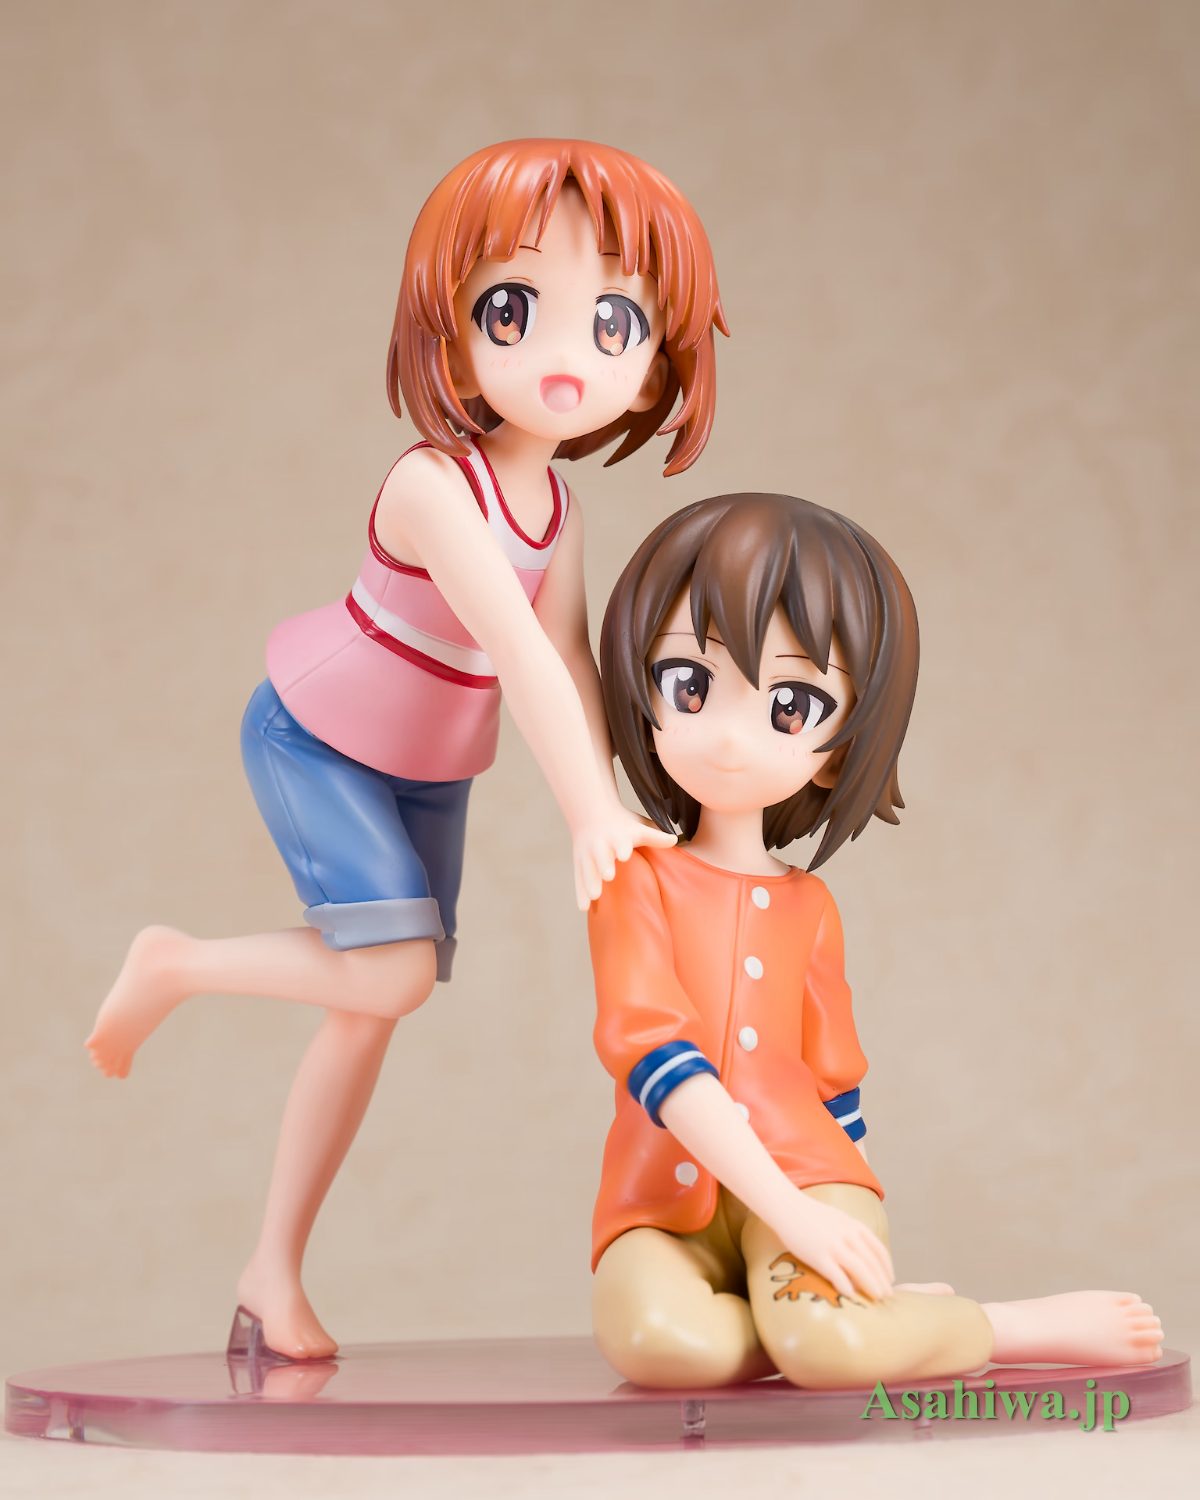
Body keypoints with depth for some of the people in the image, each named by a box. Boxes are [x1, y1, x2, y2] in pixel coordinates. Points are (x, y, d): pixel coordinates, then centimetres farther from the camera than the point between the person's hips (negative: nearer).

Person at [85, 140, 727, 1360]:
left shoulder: (555, 509, -5)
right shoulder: (434, 488, -30)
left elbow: (571, 661, -9)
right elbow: (523, 660, -37)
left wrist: (608, 807, -17)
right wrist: (590, 814, -41)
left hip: (424, 774, 8)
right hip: (314, 740, -8)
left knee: (372, 1008, 7)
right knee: (392, 970, -22)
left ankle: (274, 1270, 17)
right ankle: (172, 965, 5)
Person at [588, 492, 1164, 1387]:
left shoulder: (806, 908, 12)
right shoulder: (639, 883, -1)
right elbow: (650, 1050, -14)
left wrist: (846, 1223, 23)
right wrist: (788, 1210, -23)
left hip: (804, 1176, 1)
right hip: (668, 1206, -1)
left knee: (826, 1345, -34)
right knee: (659, 1338, -36)